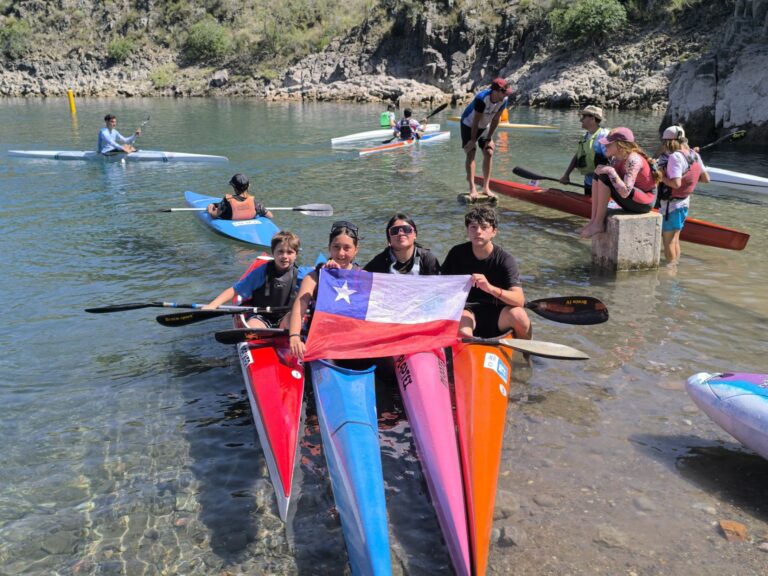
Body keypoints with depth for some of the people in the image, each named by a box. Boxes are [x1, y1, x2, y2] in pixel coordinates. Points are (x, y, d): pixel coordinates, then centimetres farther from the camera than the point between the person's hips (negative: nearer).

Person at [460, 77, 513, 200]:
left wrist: (489, 138, -8)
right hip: (469, 125, -5)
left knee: (489, 153, -3)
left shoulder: (503, 100, -18)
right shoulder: (481, 98, -34)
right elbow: (476, 121, -27)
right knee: (471, 153, -12)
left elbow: (495, 120, -9)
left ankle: (486, 187, 2)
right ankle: (472, 188, -13)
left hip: (485, 126, 6)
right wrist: (473, 140, -22)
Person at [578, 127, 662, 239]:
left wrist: (611, 171, -31)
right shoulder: (616, 159, 1)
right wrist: (603, 169, -10)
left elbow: (625, 192, -33)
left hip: (644, 203, -9)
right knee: (598, 174, 2)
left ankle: (598, 224, -16)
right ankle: (593, 221, -6)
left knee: (605, 178, -23)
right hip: (631, 199, 9)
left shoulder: (633, 159, -25)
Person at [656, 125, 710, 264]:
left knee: (668, 241, 3)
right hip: (684, 203, 8)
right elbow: (706, 179, 6)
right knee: (675, 239, 20)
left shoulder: (675, 157, -22)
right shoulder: (694, 155, 2)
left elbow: (676, 183, -29)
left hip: (670, 204, -8)